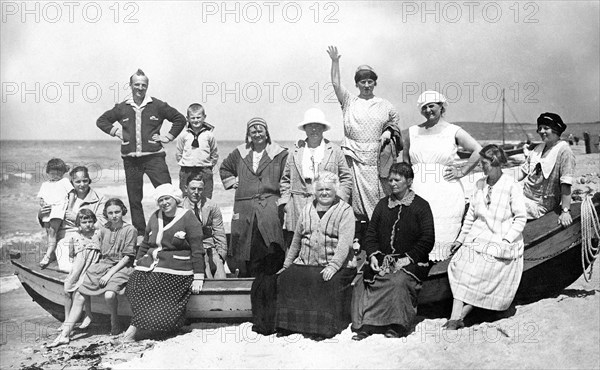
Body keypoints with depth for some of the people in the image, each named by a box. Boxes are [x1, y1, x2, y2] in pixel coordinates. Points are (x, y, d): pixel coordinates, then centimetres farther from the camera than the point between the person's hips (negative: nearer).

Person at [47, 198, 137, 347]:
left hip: (120, 268, -5)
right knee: (79, 295, -7)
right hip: (102, 265, 6)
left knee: (109, 294, -32)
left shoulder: (129, 230, -5)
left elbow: (127, 257, -9)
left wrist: (109, 274, -13)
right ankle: (65, 334, -4)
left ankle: (115, 323, -3)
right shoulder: (103, 230, 13)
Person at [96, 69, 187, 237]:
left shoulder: (157, 106, 3)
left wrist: (168, 137, 3)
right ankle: (140, 233, 17)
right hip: (131, 159, 3)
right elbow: (101, 121, 22)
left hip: (154, 156, -3)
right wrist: (115, 131, 8)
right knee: (134, 198, 7)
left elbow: (180, 119, 10)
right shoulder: (122, 108, 9)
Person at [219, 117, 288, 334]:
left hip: (269, 204, -4)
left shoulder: (279, 154, 9)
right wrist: (232, 182, 22)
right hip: (244, 208, 4)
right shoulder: (240, 154, 19)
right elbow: (224, 168, 36)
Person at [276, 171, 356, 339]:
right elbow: (296, 241, 22)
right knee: (286, 278, -17)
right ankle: (288, 325, -8)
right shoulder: (306, 210, 17)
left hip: (336, 265, -5)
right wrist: (286, 265, 19)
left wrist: (333, 266, -23)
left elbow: (345, 242, -11)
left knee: (330, 283, -32)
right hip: (305, 264, 5)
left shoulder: (345, 210, 1)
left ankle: (325, 328, -20)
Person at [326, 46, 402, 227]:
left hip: (376, 157, 1)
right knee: (356, 193, -5)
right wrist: (335, 61, -10)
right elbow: (336, 83, 0)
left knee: (376, 193, -2)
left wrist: (388, 132, 0)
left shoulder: (385, 105, 13)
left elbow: (395, 122, 21)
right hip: (354, 156, 0)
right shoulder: (349, 101, 10)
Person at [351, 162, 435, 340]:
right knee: (362, 283, -20)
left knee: (398, 281, -34)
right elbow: (370, 234, 17)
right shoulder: (383, 204, 18)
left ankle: (396, 326, -25)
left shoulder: (421, 205, 3)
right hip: (382, 259, 4)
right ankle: (364, 325, -21)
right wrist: (373, 254, -1)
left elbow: (427, 240, -3)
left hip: (410, 261, -4)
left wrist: (408, 258, -13)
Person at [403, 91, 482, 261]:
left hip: (446, 192, -2)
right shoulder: (413, 132, 11)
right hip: (418, 191, 2)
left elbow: (479, 150, -2)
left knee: (443, 234, -3)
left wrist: (461, 171, -5)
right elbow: (405, 157, 24)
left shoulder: (454, 132, 2)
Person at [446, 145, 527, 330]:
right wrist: (461, 238, 14)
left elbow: (521, 217, -6)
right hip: (477, 237, 4)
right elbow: (471, 214, 16)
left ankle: (459, 315, -14)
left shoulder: (512, 186, -7)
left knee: (483, 275, -20)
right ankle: (455, 316, -23)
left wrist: (506, 240, -13)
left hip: (502, 240, -4)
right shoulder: (480, 184, 10)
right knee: (461, 266, -18)